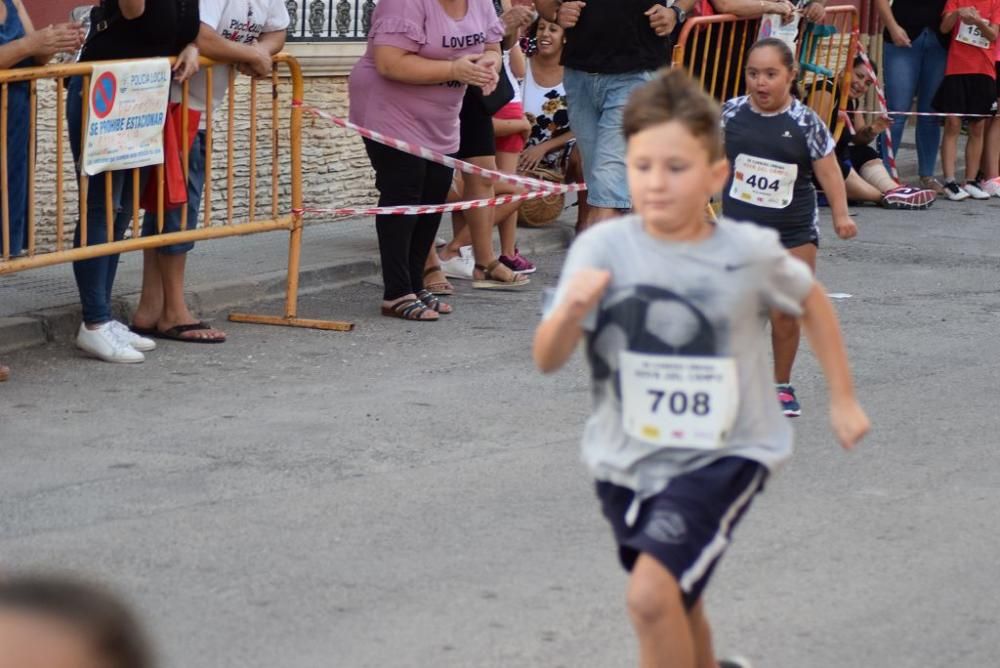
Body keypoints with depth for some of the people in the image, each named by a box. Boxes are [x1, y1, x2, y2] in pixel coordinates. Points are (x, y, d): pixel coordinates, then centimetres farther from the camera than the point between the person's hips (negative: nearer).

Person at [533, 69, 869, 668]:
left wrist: (843, 400, 11)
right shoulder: (603, 248, -14)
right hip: (628, 459, 3)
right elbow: (547, 360, -16)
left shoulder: (750, 253, -13)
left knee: (652, 594, -23)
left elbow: (810, 299, 8)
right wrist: (571, 311, -36)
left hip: (724, 456, -3)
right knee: (678, 607, 22)